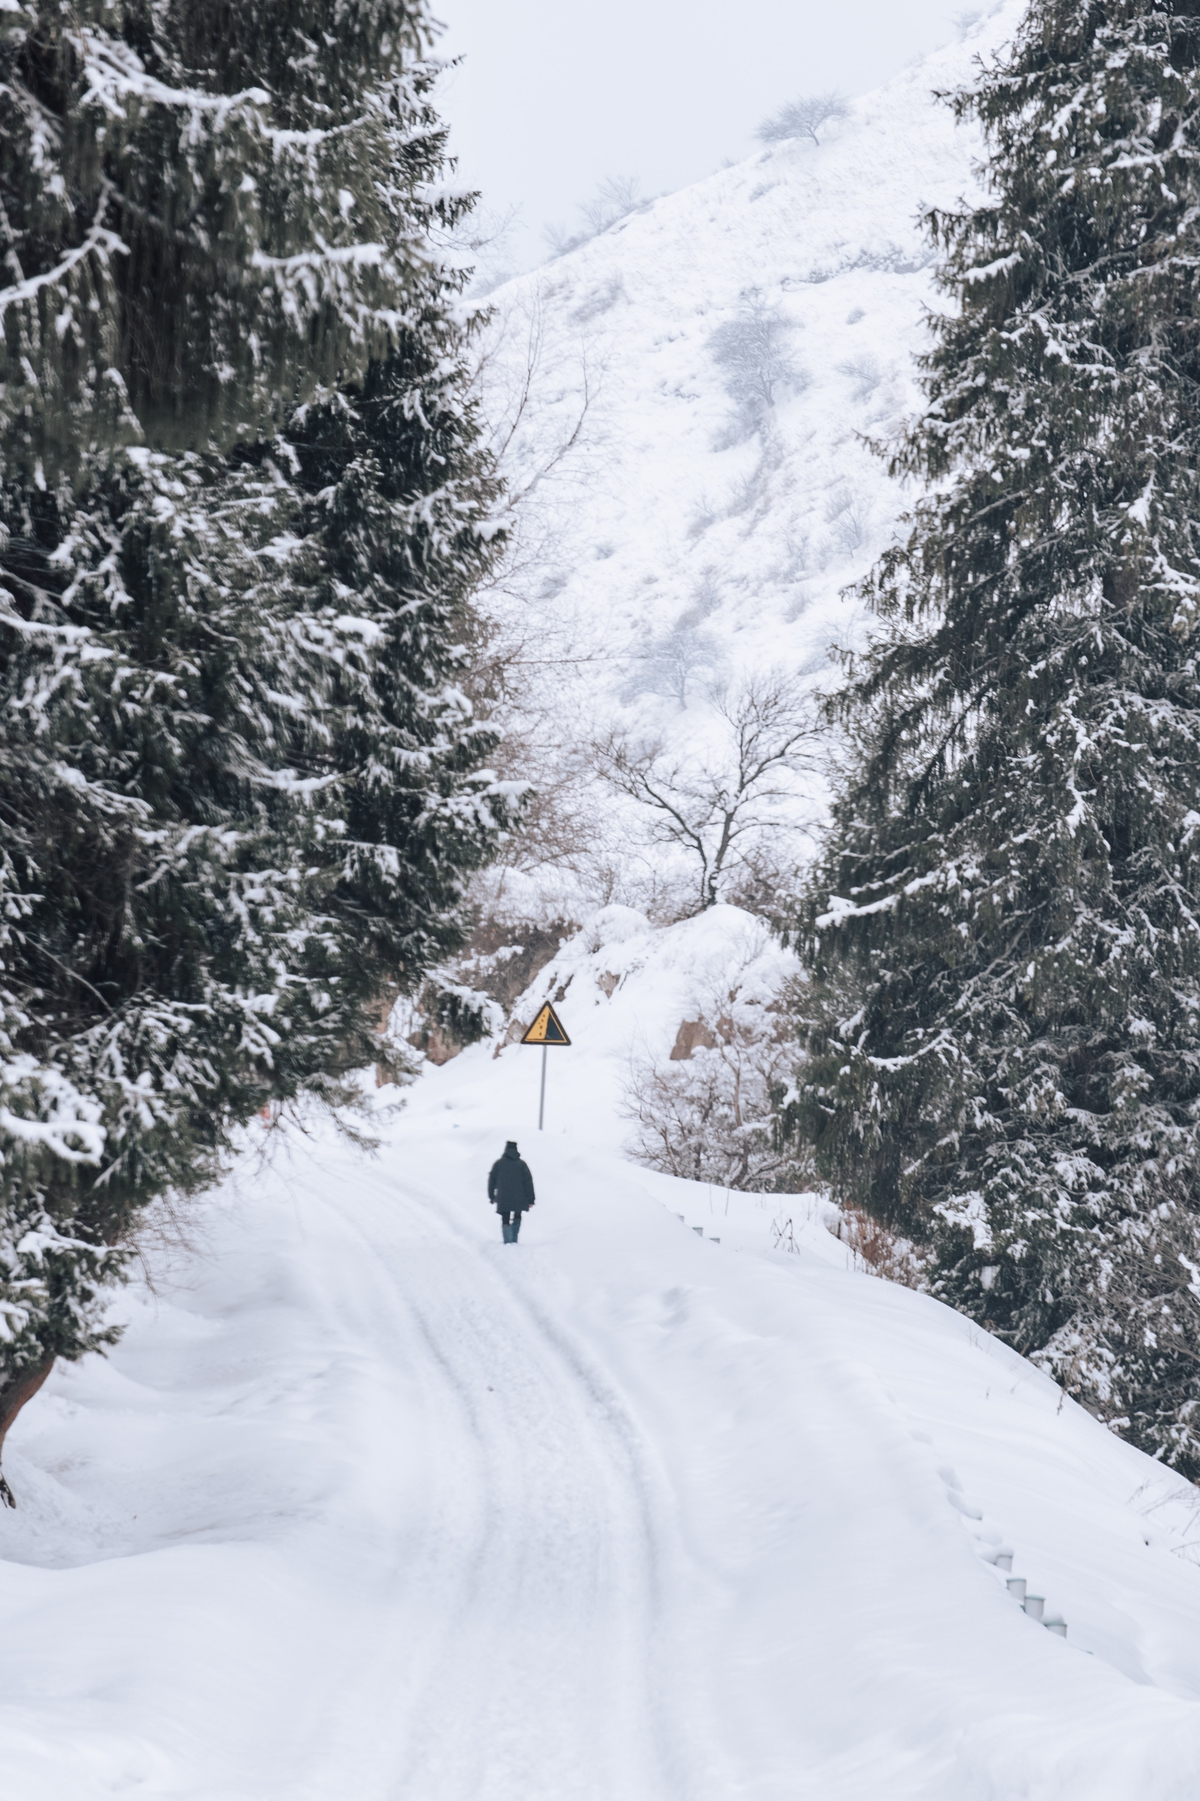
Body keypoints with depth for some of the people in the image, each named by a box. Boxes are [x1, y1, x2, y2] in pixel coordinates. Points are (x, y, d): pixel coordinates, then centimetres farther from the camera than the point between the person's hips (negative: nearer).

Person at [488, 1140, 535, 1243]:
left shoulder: (498, 1163, 3)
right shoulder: (521, 1163, 2)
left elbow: (492, 1181, 5)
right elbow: (528, 1182, -3)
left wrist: (491, 1197, 15)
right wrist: (530, 1199, -1)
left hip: (503, 1199, -1)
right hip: (519, 1199, 1)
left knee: (505, 1221, 5)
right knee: (517, 1218, 20)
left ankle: (508, 1242, -8)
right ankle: (514, 1240, 12)